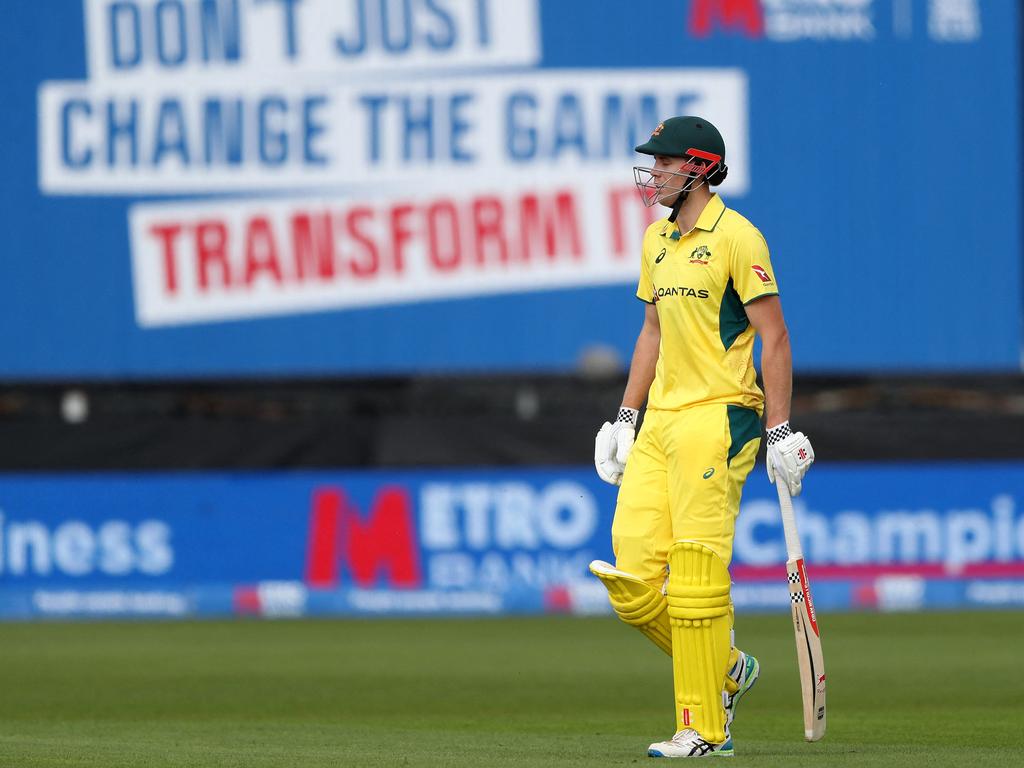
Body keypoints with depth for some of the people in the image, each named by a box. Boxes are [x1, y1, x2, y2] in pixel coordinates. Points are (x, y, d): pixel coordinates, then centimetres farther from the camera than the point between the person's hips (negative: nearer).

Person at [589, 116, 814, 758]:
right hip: (659, 421, 8)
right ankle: (727, 669, 20)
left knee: (696, 579, -9)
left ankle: (704, 730, -3)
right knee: (632, 583, 0)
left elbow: (774, 336, -9)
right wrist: (626, 417, 21)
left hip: (718, 417, -8)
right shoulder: (657, 239, 16)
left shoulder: (736, 237, -8)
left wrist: (781, 430, -13)